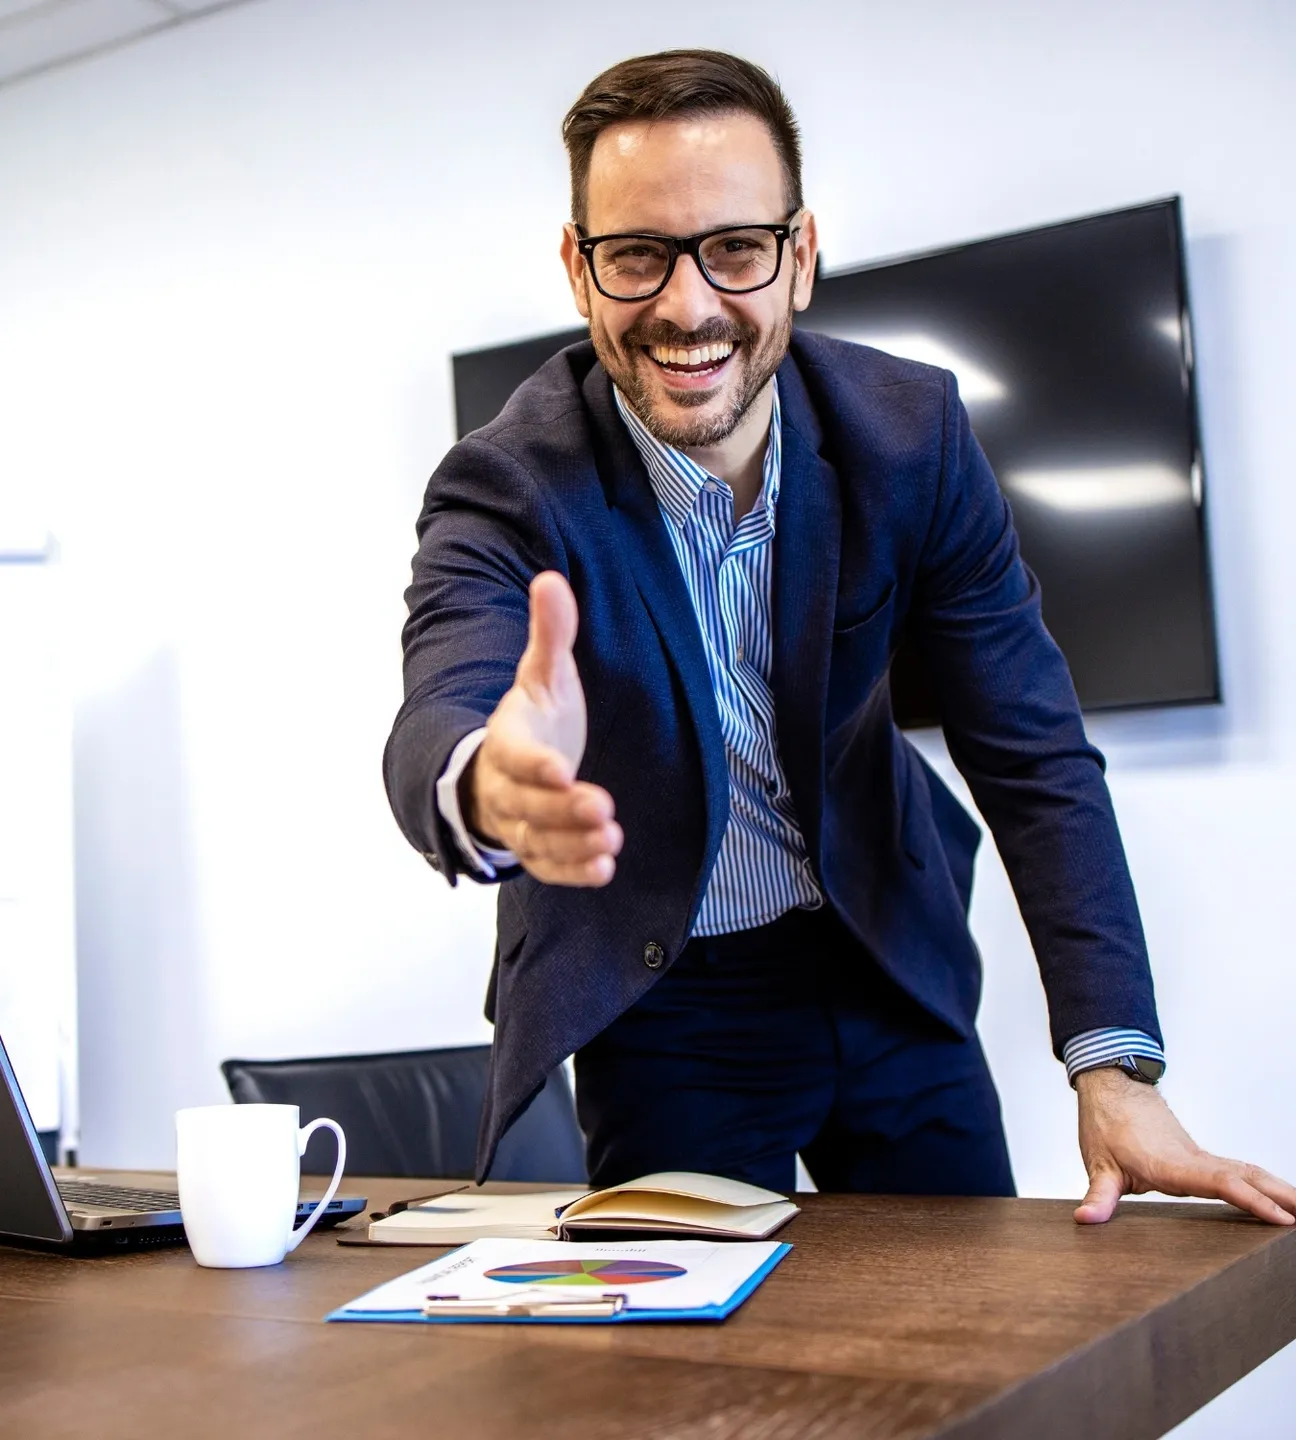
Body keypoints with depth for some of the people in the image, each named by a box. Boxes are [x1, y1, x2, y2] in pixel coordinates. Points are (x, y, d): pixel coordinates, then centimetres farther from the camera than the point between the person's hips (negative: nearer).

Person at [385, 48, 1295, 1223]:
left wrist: (1116, 1070, -20)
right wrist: (488, 787, -64)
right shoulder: (505, 489, -20)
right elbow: (436, 719, -38)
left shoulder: (912, 431, -14)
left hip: (889, 968, 3)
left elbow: (1032, 751, -12)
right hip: (659, 1005, -2)